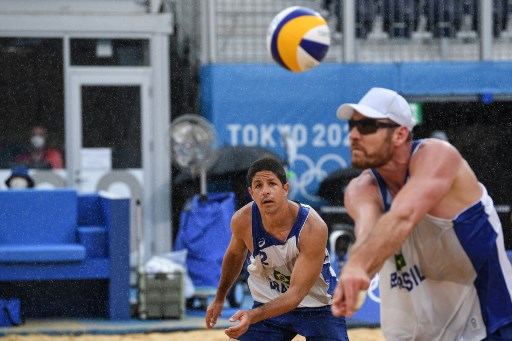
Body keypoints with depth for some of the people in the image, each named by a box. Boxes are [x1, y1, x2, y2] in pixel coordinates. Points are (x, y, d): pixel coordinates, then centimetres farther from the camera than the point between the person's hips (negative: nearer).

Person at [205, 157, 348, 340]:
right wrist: (219, 298, 17)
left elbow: (297, 293, -30)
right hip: (269, 304, 3)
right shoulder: (242, 220, -18)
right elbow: (235, 254, 7)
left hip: (318, 306, -3)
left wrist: (253, 316, -42)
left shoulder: (313, 227, -30)